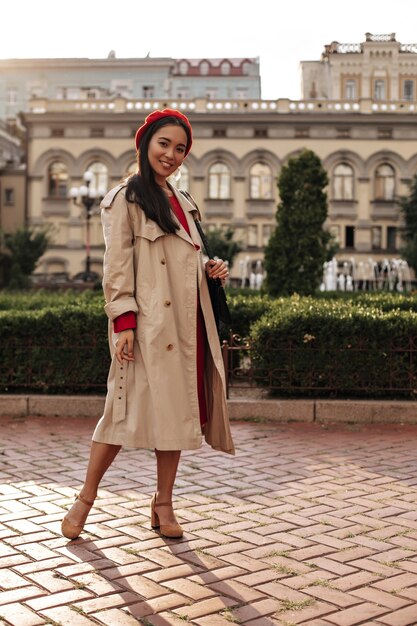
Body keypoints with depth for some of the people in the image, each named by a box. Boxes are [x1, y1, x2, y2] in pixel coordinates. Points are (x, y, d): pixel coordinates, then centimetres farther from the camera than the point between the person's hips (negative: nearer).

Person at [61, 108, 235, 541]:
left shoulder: (182, 204, 20)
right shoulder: (126, 199, -1)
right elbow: (117, 266, -8)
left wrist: (212, 268, 6)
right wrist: (123, 320, -16)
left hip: (185, 323, 7)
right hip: (147, 324, -7)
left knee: (179, 410, 6)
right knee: (130, 409, -6)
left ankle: (163, 505, 16)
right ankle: (84, 501, 10)